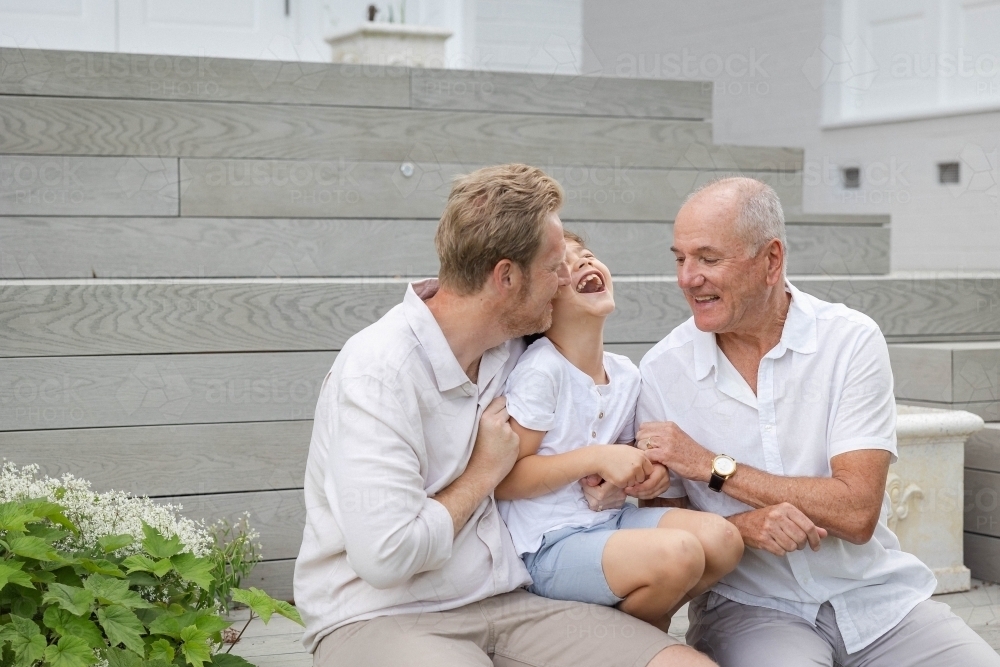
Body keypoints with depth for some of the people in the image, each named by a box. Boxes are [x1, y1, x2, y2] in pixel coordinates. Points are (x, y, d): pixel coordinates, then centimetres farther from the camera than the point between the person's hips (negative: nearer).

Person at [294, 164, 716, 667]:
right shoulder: (377, 371, -16)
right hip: (381, 617, -6)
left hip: (507, 601, 7)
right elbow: (386, 556, -22)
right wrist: (484, 473, -8)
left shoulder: (516, 352, 7)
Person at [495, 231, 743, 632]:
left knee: (722, 538, -13)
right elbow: (502, 480, -17)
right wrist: (596, 459, -22)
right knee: (678, 553, -27)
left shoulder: (626, 374, 7)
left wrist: (649, 469, 0)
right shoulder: (541, 371, -15)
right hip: (546, 547, -7)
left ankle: (650, 621, 11)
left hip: (607, 521, 7)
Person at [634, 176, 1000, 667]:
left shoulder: (851, 340, -7)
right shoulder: (662, 371, -4)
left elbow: (857, 513, -14)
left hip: (877, 598, 2)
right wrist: (742, 526, -21)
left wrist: (712, 466, -16)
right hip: (750, 605, -1)